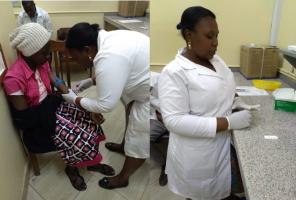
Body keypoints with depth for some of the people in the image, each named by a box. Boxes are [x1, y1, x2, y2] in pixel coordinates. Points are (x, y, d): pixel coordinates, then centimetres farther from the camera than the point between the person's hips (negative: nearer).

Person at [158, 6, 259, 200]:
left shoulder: (215, 59, 2)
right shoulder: (174, 72, -23)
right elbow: (175, 121, -27)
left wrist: (233, 103, -4)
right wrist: (228, 122, -27)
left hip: (223, 146, 7)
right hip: (196, 157, -7)